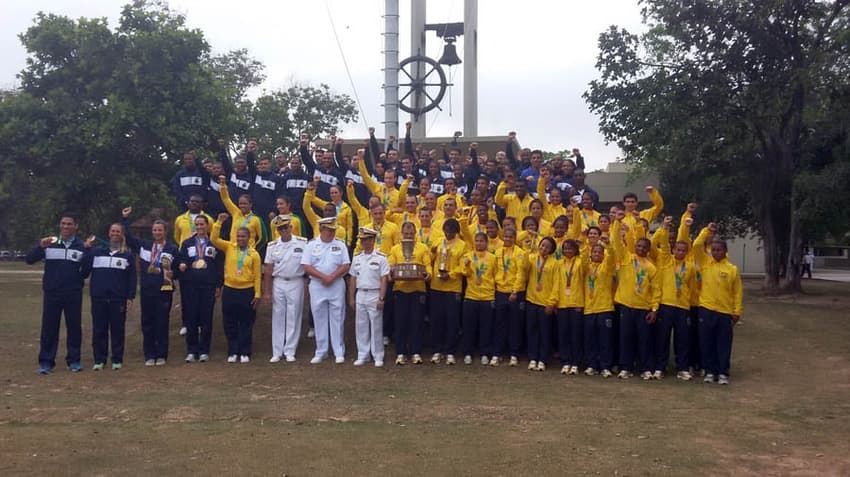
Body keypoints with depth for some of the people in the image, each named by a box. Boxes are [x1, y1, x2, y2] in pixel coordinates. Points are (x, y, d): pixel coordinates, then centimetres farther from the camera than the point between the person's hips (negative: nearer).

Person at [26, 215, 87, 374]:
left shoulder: (81, 246, 4)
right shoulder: (49, 243, 4)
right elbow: (29, 259, -6)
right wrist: (40, 246, -22)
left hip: (74, 294, 0)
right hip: (51, 293, 0)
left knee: (74, 327, 5)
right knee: (49, 327, 1)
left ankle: (74, 361, 15)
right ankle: (46, 362, 7)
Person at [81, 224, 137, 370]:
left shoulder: (128, 255, 7)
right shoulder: (96, 252, 10)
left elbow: (132, 277, 4)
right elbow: (84, 271, 4)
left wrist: (130, 297, -4)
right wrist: (86, 250, -2)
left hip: (118, 298, -1)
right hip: (98, 298, 1)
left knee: (117, 329, 2)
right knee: (99, 330, 4)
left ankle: (117, 360, 11)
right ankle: (99, 360, 12)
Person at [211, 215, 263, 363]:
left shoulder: (254, 254, -1)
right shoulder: (229, 247, 4)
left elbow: (257, 276, 0)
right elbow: (214, 239, -6)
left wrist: (257, 294, -4)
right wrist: (219, 222, -15)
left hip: (247, 291, -2)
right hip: (229, 290, 2)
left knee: (246, 324, 4)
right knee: (230, 324, 6)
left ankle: (244, 353, 12)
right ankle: (232, 352, 16)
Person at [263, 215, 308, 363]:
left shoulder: (303, 243, -3)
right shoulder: (272, 246, 4)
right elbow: (268, 270, 5)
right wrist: (267, 291, 3)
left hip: (296, 283, -2)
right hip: (278, 283, 2)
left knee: (293, 318, 2)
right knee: (278, 318, 6)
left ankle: (290, 352, 11)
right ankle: (277, 352, 13)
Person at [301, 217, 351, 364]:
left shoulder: (340, 244, 4)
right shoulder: (312, 245, 2)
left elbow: (345, 266, 0)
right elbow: (306, 266, -4)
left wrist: (332, 277, -14)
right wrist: (323, 276, -14)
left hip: (337, 286, 0)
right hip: (317, 286, 0)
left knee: (337, 319, 2)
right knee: (319, 319, 6)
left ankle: (339, 353, 8)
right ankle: (320, 352, 15)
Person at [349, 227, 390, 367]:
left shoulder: (380, 258, -5)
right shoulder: (357, 258, 8)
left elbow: (384, 280, -7)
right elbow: (353, 279, 12)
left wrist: (381, 298, -13)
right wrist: (351, 298, 9)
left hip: (374, 295, -4)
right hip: (360, 295, 4)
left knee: (376, 326, 1)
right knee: (361, 326, 8)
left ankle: (378, 356, 9)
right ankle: (362, 355, 17)